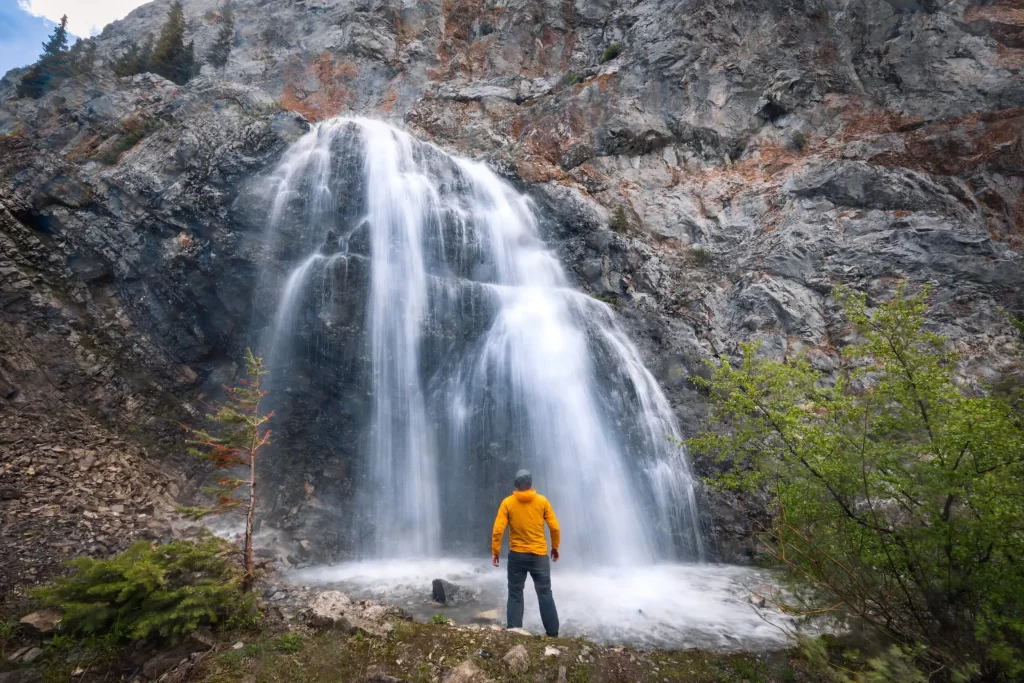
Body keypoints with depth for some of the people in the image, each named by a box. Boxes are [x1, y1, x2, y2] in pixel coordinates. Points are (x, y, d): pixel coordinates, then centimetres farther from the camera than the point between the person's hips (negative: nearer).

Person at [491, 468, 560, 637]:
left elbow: (498, 530, -10)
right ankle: (553, 633, 14)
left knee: (515, 594, 11)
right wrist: (555, 547, 11)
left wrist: (495, 551, -1)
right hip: (539, 555, 1)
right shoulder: (542, 501, -4)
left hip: (517, 555, 0)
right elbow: (555, 528, -3)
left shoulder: (508, 503, -6)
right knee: (545, 594, 11)